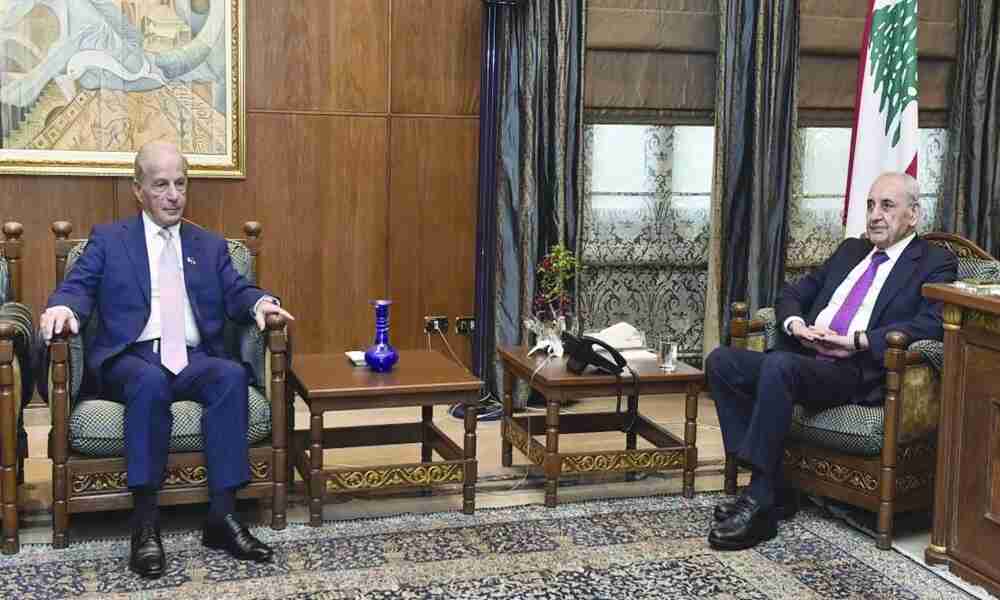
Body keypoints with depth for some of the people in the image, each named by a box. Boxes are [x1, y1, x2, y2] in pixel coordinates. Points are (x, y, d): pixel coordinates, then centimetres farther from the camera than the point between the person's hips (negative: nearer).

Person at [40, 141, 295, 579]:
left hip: (193, 359, 2)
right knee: (150, 381, -37)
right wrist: (63, 307, -21)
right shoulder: (108, 239, 15)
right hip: (131, 358, -2)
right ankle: (145, 522, -34)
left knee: (232, 375, -31)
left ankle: (222, 517, -30)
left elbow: (235, 292, 10)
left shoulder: (210, 245, 22)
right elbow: (78, 286, 4)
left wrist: (260, 302, -14)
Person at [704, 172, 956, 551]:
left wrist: (856, 340, -18)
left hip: (856, 372, -7)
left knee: (779, 365, -35)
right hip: (802, 357, 7)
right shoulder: (850, 250, 27)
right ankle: (770, 489, -11)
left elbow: (930, 325, -11)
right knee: (721, 361, -15)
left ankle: (759, 502, -29)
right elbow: (793, 293, 25)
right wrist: (794, 322, 1)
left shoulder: (934, 263, 7)